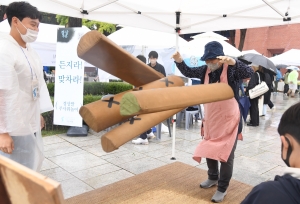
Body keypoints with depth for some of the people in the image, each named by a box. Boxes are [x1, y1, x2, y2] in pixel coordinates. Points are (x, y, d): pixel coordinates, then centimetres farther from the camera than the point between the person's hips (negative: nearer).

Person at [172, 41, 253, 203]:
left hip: (229, 120, -6)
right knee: (208, 150, 18)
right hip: (210, 120, 6)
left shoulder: (231, 69, -14)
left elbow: (249, 73, -28)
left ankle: (222, 188, 18)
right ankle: (213, 177, 41)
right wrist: (179, 61, -8)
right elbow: (188, 72, 10)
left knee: (226, 154, 2)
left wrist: (233, 62, -45)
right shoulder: (205, 70, 1)